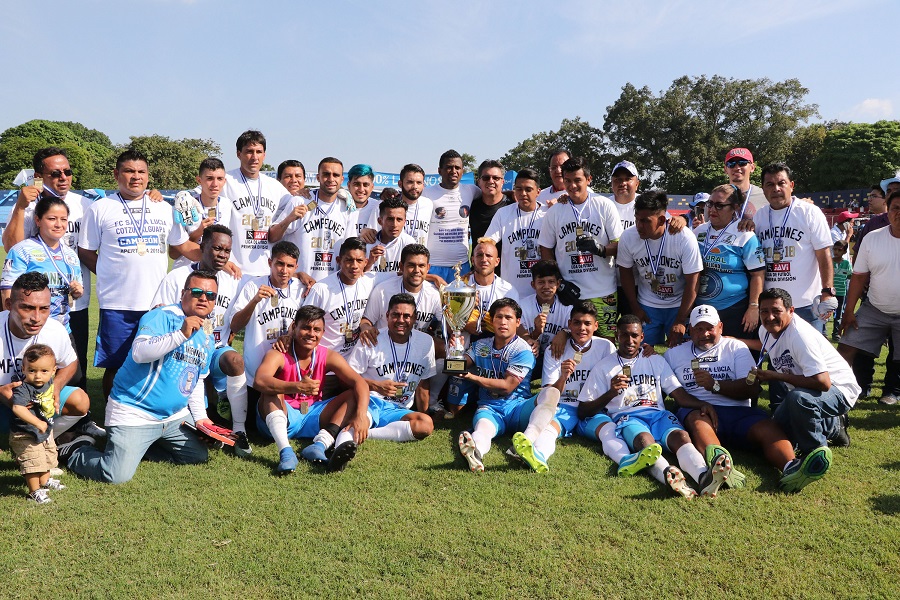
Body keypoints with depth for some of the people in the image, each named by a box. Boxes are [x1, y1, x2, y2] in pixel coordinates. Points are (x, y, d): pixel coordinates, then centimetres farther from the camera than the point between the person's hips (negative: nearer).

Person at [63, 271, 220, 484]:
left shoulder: (207, 339, 12)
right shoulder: (162, 317, -13)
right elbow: (139, 352, -29)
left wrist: (199, 416, 13)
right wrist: (182, 334, -35)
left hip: (175, 417, 8)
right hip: (134, 414, -8)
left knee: (199, 456, 14)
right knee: (117, 476, -18)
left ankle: (135, 446, 23)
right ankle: (76, 453, 13)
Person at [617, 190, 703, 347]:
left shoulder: (685, 238, -22)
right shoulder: (628, 237, -14)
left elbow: (692, 284, -17)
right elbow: (626, 272, 1)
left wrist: (680, 321, -17)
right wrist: (635, 308, 2)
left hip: (679, 305, -2)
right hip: (647, 306, 2)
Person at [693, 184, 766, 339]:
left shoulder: (745, 236, -8)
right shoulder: (699, 231, 8)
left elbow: (758, 274, -9)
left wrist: (754, 308, -12)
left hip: (735, 309, -5)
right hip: (700, 308, 5)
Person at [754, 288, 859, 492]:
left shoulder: (799, 335, -29)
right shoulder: (766, 331, -2)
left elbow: (822, 383, -35)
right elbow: (766, 348, 25)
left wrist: (776, 376, -27)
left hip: (839, 390, -9)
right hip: (807, 391, 10)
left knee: (798, 398, -39)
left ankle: (815, 453, -17)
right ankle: (833, 427, 24)